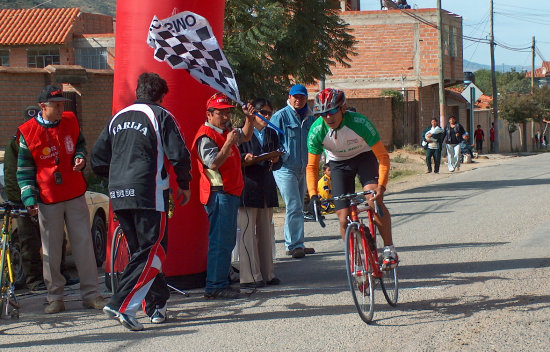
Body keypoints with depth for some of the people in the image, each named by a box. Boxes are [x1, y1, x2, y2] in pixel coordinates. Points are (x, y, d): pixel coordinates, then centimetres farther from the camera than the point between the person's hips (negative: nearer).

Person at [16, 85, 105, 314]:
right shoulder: (28, 132, -4)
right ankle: (55, 298, 12)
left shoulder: (70, 122, 6)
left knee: (83, 243, 2)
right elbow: (24, 170, -1)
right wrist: (29, 198, -10)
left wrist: (80, 157, 1)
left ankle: (90, 293, 7)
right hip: (48, 199, -3)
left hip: (75, 195, 3)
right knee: (51, 251, 3)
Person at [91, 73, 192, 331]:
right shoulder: (160, 116, 0)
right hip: (150, 194, -6)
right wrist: (184, 184, 6)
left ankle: (156, 305, 21)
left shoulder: (118, 118, 17)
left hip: (119, 196, 6)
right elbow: (179, 154, -9)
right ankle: (123, 305, -18)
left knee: (141, 251, 16)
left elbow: (98, 160, 17)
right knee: (152, 252, -5)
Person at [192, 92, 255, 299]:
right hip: (218, 194, -10)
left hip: (230, 193, 10)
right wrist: (228, 143, -24)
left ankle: (222, 282, 19)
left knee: (228, 241, 13)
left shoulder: (226, 131, 17)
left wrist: (249, 119, 17)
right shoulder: (206, 136, -12)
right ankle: (215, 287, -11)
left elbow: (245, 137, 34)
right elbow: (214, 163, -22)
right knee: (220, 241, -12)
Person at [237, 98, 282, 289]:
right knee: (247, 231, -8)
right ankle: (250, 276, -5)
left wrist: (275, 160, -1)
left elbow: (278, 164, 21)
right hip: (247, 186, -6)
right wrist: (245, 159, -21)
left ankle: (267, 273, 14)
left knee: (266, 231, 8)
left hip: (266, 187, 6)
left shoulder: (272, 134, 18)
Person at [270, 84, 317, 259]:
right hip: (285, 168, -6)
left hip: (303, 169, 6)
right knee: (294, 206, -14)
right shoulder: (280, 116, -5)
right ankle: (295, 245, -12)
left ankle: (295, 244, 18)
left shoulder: (310, 118, 12)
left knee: (297, 208, 11)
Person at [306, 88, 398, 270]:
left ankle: (389, 249, -15)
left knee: (374, 199, -26)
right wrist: (313, 195, -29)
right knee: (344, 217, -7)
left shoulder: (359, 123, -32)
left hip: (364, 157, -2)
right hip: (338, 163, 2)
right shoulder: (317, 131, -25)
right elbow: (311, 166, -15)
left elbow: (383, 156, -26)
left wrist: (381, 186, -38)